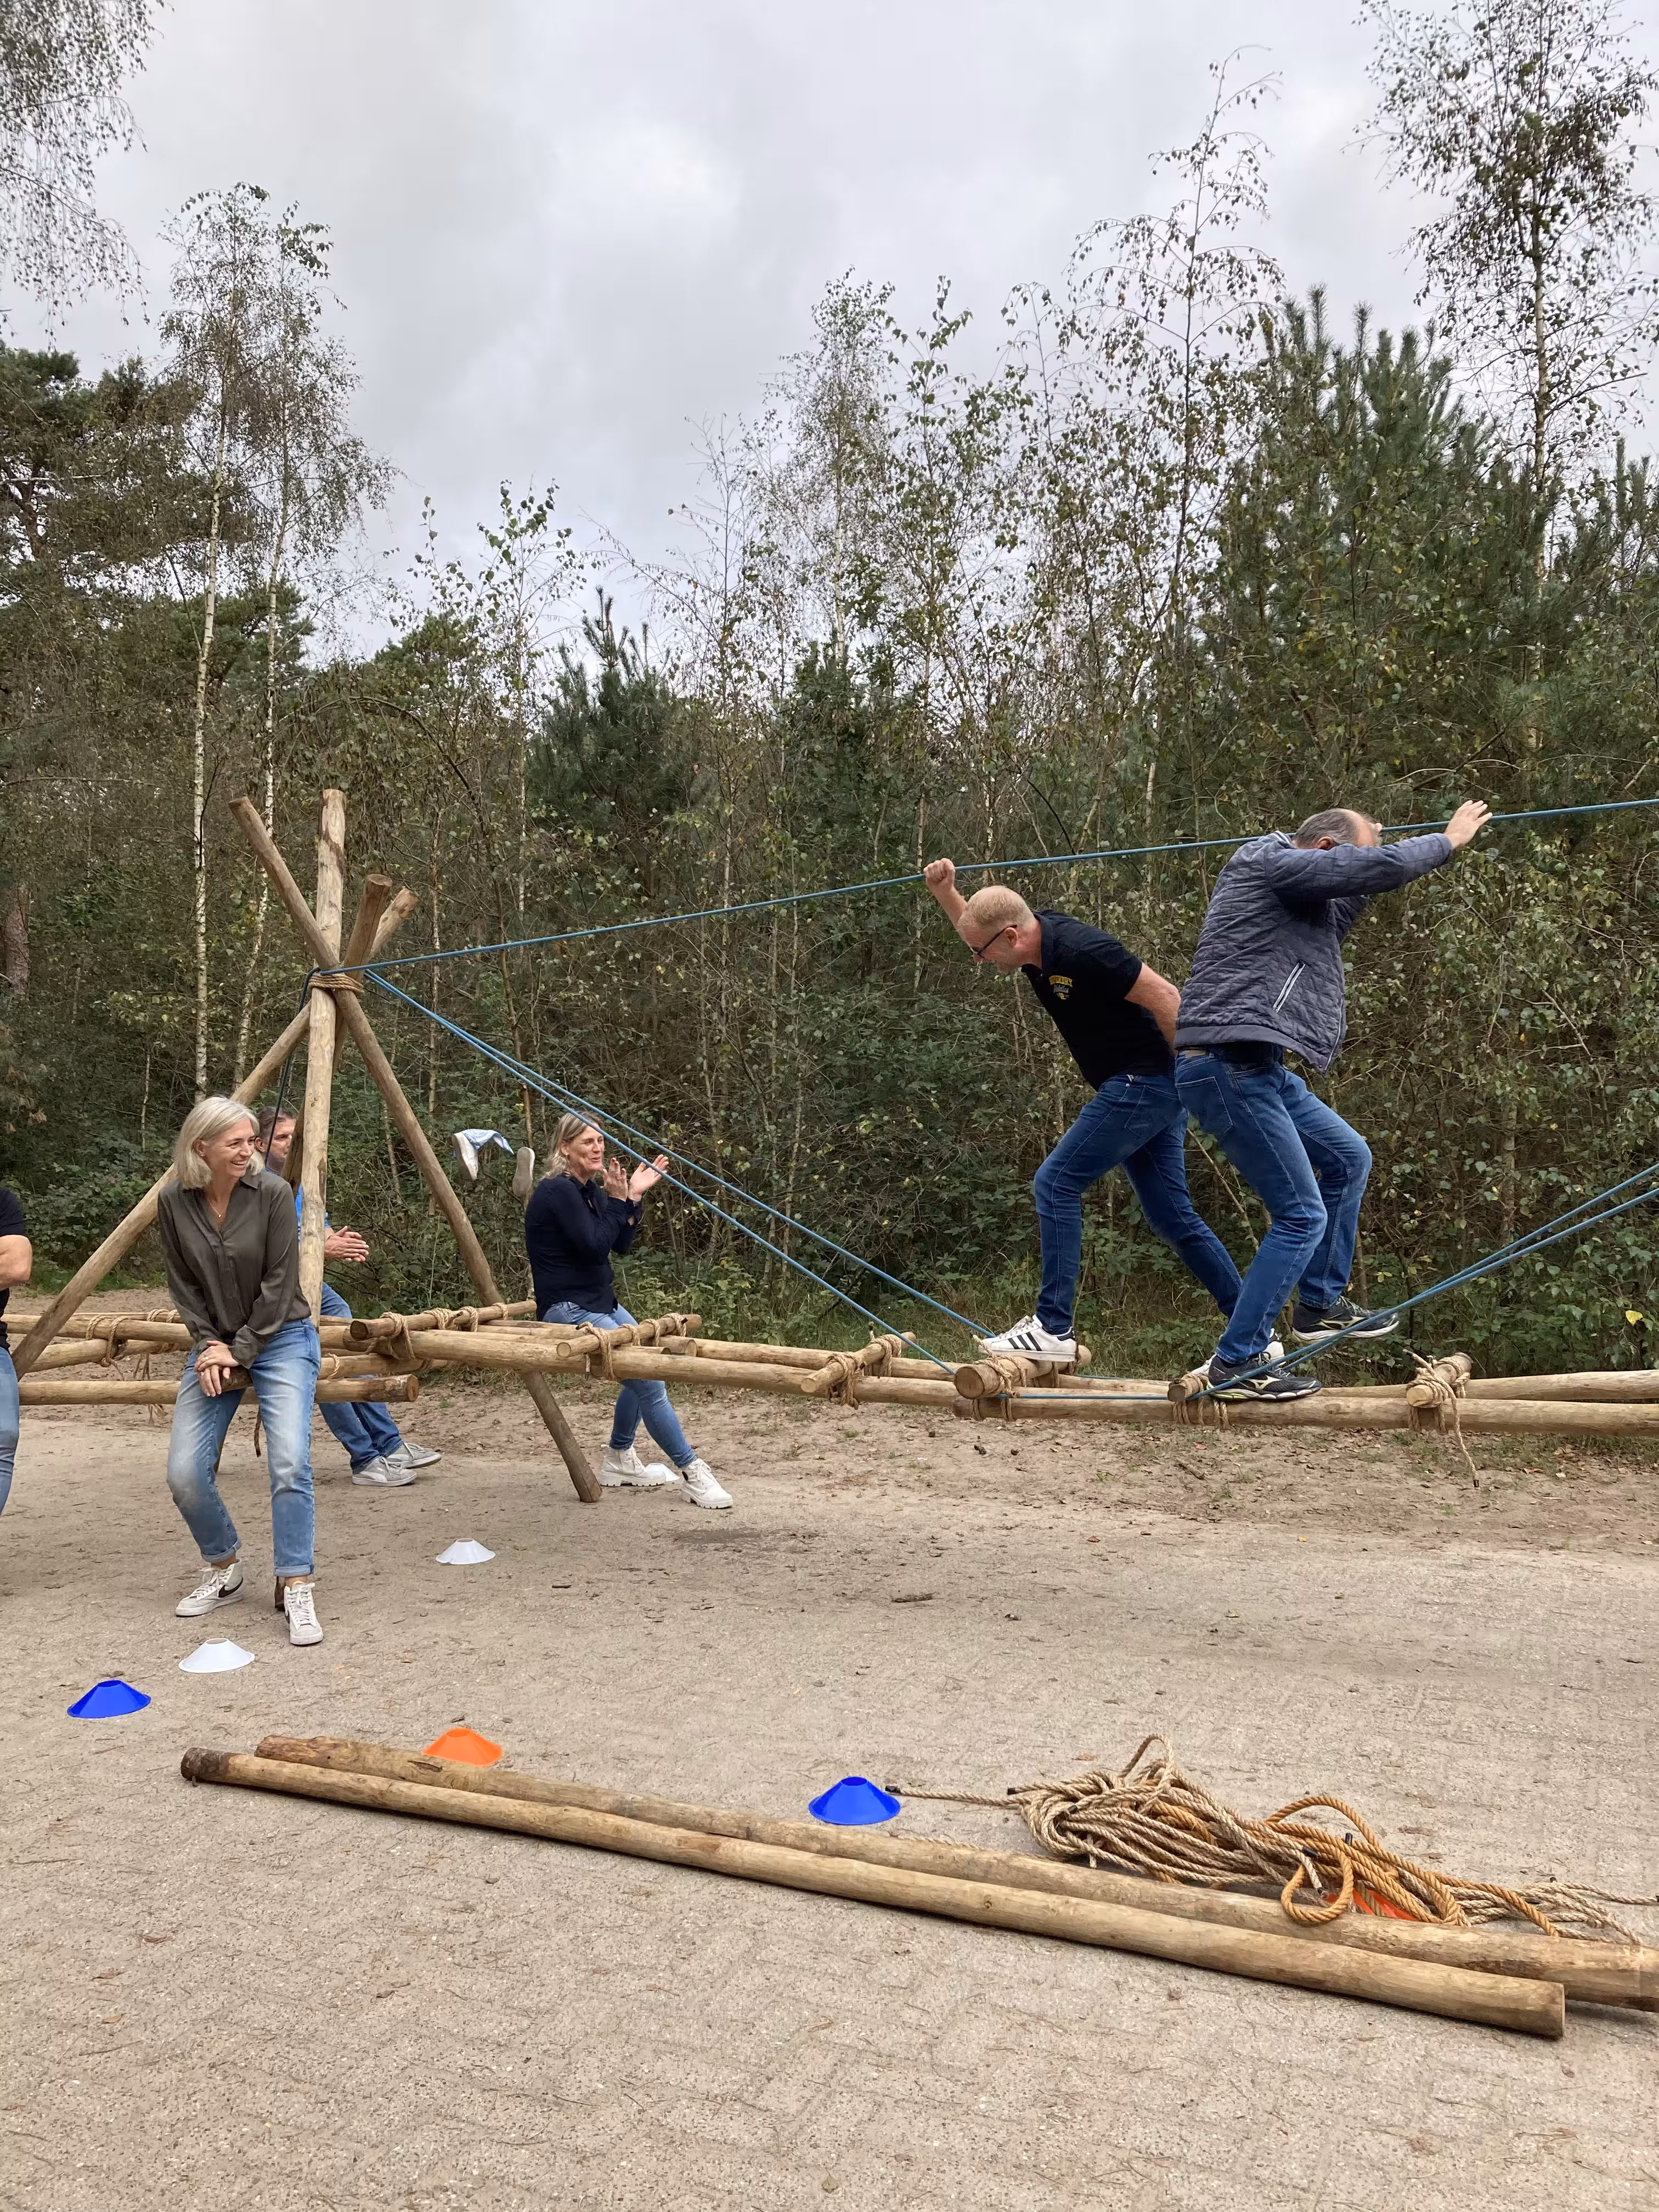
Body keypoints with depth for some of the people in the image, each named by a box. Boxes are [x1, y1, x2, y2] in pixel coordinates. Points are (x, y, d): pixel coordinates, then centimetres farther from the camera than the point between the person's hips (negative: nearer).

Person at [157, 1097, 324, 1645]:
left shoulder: (272, 1193, -14)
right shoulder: (173, 1202, -5)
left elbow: (279, 1283, -12)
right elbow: (183, 1285, 2)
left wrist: (242, 1350, -12)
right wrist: (209, 1344, -9)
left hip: (280, 1339, -3)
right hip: (216, 1344, 3)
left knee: (289, 1463, -19)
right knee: (184, 1473, -5)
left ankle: (296, 1588, -9)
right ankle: (224, 1573, 17)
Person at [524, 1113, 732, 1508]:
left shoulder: (590, 1188, 10)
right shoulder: (558, 1190, -18)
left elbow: (620, 1245, 10)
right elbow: (594, 1245, -23)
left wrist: (634, 1196, 1)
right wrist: (617, 1200, -16)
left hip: (599, 1302, 11)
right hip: (567, 1308, -11)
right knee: (647, 1377, -16)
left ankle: (619, 1462, 31)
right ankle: (690, 1472, -8)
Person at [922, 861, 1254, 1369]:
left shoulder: (1081, 951, -23)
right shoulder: (1038, 935, 5)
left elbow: (1165, 997, -22)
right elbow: (974, 926, 25)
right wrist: (944, 891, 9)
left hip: (1145, 1084, -10)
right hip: (1149, 1092, 10)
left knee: (1055, 1185, -8)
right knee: (1172, 1216, 11)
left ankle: (1053, 1328, -4)